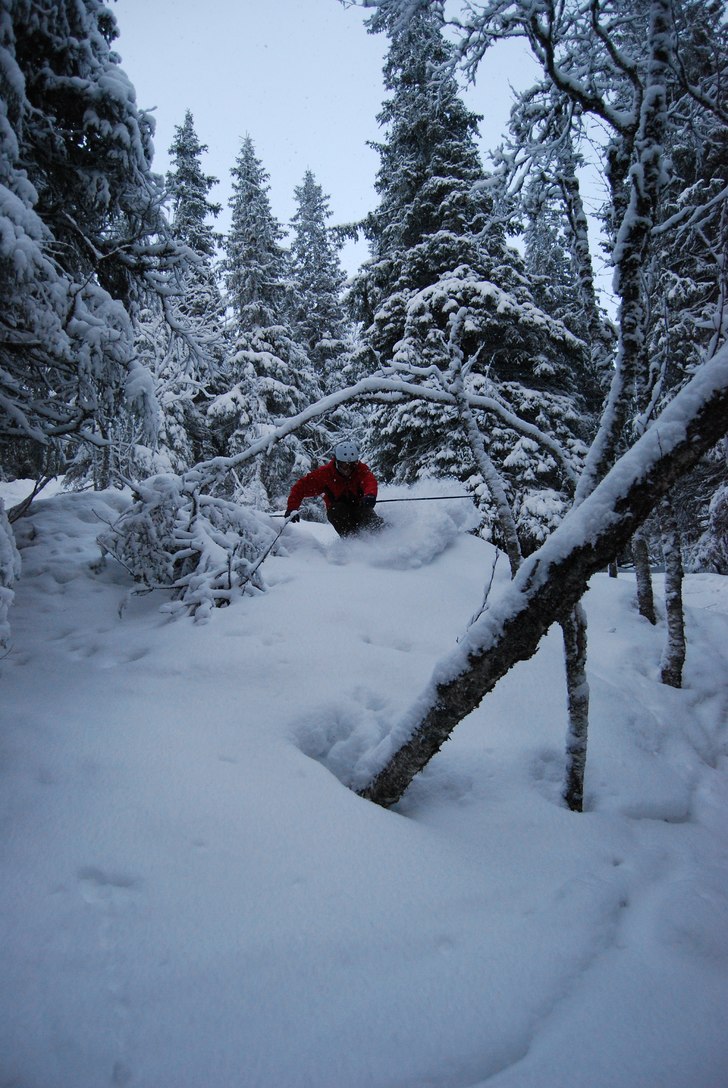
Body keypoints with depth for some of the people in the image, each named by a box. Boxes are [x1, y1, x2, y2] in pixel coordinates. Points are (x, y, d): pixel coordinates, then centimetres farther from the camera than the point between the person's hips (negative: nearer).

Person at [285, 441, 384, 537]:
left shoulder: (362, 469, -18)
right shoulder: (325, 473, -17)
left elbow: (370, 481, -40)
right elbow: (301, 487, -15)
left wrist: (370, 495, -65)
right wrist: (292, 508, -27)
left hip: (358, 505, -1)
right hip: (337, 511, 1)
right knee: (337, 509, -33)